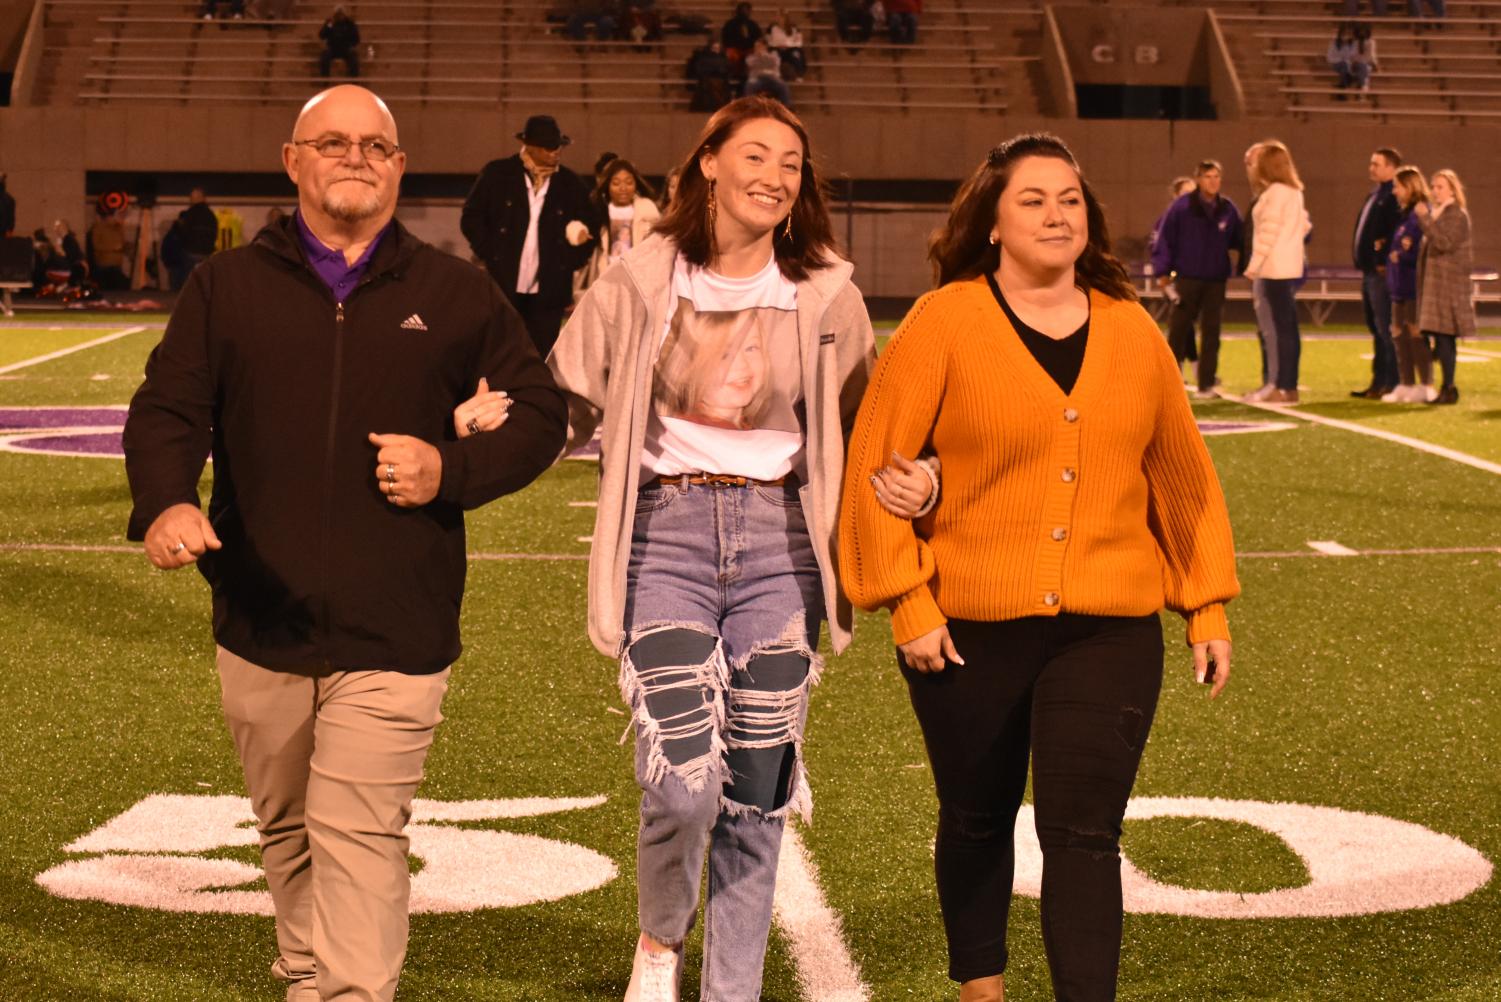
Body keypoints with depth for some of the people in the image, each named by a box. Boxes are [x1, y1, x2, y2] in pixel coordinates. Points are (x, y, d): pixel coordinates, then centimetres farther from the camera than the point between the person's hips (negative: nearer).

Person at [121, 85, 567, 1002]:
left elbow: (539, 413, 11)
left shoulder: (455, 296, 7)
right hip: (261, 621, 3)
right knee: (287, 830, 16)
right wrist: (165, 503, -20)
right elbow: (167, 409, 1)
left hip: (394, 628, -2)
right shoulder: (228, 287, 8)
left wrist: (452, 471, -7)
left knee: (358, 838, -11)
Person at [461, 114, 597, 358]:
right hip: (503, 285, -1)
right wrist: (490, 255, -7)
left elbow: (590, 227, 14)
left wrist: (571, 262, -2)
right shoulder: (497, 174, 1)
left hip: (548, 292, 1)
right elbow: (471, 218, 3)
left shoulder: (571, 184, 5)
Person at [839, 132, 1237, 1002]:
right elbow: (876, 465, -6)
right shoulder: (943, 322, -5)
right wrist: (908, 603, -10)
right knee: (977, 822, 16)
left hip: (1109, 631, 1)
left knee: (1084, 832, -6)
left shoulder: (1132, 331, 6)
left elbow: (1183, 473, 13)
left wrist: (1209, 605, 13)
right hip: (970, 630, -1)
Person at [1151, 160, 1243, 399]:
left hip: (1216, 280, 3)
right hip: (1187, 278, -3)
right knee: (1178, 329, 1)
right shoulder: (1181, 207, -5)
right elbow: (1165, 238, -4)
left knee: (1211, 331, 3)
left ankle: (1206, 384, 6)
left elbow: (1238, 241, 11)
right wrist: (1162, 269, -5)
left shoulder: (1228, 209, 5)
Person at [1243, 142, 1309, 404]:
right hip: (1291, 267, 9)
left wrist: (1254, 265, -14)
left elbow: (1269, 232, -17)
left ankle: (1285, 388, -9)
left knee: (1282, 328, -9)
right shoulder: (1293, 192, 15)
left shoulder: (1275, 192, -12)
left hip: (1275, 269, -9)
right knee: (1287, 328, 10)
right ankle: (1287, 385, 13)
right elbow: (1304, 226, 20)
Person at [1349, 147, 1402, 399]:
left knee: (1385, 328, -8)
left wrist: (1384, 262, -21)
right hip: (1369, 271, 10)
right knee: (1376, 328, 13)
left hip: (1382, 272, -10)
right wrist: (1362, 260, 12)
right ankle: (1379, 382, 19)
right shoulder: (1375, 195, 18)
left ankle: (1391, 383, -5)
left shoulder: (1394, 197, -14)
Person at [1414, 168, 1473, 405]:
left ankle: (1449, 388, -10)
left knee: (1444, 336, -11)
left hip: (1449, 284, -8)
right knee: (1440, 338, 7)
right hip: (1434, 282, 8)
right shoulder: (1435, 213, 17)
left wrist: (1425, 218, -24)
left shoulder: (1458, 215, -8)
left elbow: (1444, 243, -21)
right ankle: (1447, 387, 11)